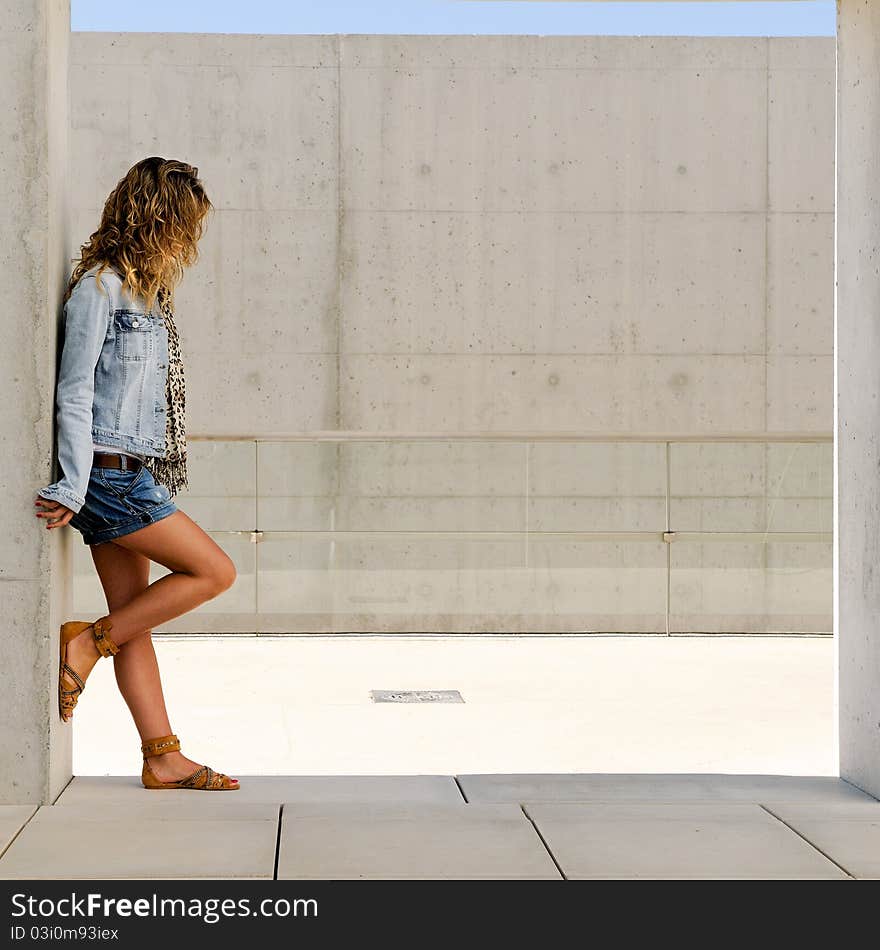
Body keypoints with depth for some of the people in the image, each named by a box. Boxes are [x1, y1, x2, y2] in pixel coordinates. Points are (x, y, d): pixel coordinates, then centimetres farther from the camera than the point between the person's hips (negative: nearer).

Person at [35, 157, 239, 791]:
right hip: (109, 472, -9)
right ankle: (85, 644, -1)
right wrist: (72, 487, -17)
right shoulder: (99, 287, -9)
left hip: (129, 476, 9)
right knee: (214, 571, -7)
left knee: (136, 621, 7)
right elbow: (74, 393, -13)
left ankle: (163, 758, 9)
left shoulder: (145, 289, 18)